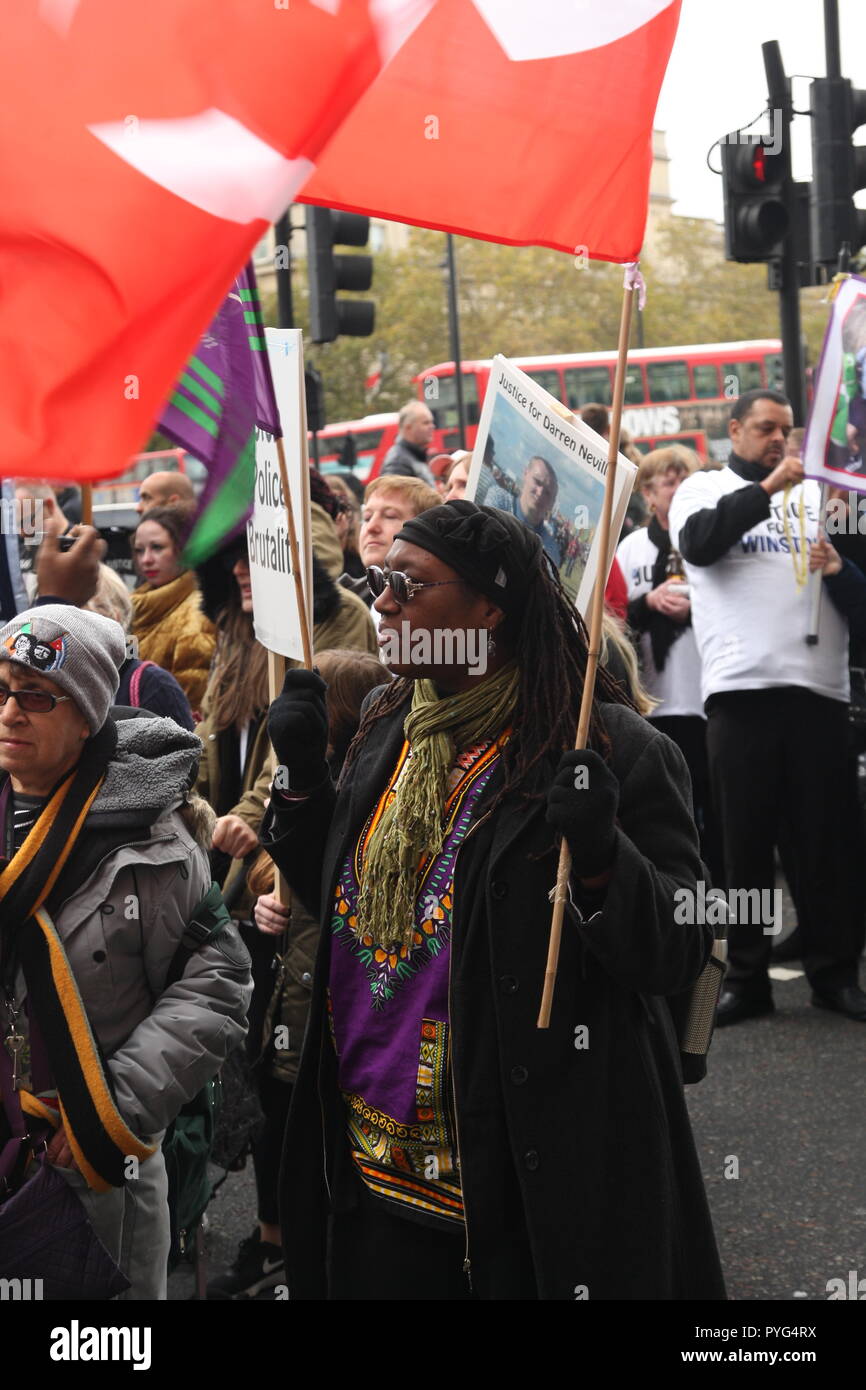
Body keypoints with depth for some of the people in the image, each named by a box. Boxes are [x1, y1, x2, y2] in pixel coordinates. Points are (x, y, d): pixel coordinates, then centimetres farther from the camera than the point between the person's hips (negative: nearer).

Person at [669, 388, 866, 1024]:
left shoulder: (814, 494, 15)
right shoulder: (705, 489, 9)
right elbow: (698, 543, -12)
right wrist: (767, 488, -15)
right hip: (741, 686, -2)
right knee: (747, 837, 3)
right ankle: (747, 977, 10)